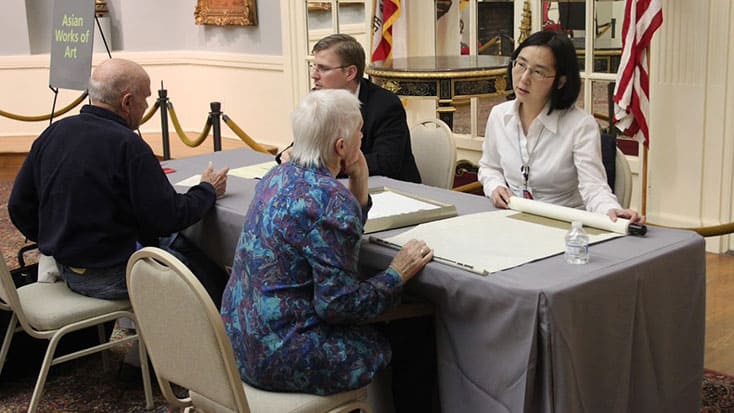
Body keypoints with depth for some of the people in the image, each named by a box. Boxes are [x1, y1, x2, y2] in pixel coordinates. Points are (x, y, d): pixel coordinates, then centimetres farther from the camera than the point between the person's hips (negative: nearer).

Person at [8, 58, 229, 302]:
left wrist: (53, 242, 22)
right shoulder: (128, 146, -21)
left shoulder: (53, 133, 1)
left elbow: (19, 205, 7)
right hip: (112, 277, -8)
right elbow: (167, 219, -19)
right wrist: (209, 191, -1)